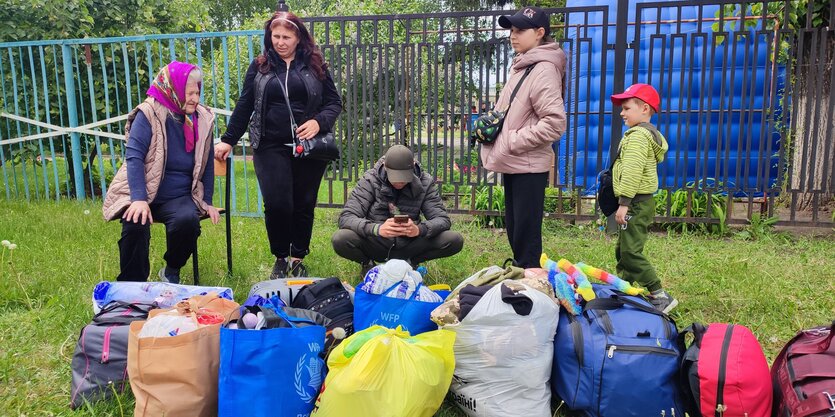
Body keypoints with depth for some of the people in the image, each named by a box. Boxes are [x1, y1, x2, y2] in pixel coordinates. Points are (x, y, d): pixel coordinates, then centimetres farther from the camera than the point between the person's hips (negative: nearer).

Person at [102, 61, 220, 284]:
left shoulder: (202, 119, 4)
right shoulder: (149, 114, -9)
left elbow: (206, 165, 13)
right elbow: (134, 157, -15)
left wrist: (207, 202, 8)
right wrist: (139, 199, -27)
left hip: (179, 197, 3)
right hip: (143, 192, -2)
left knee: (188, 220, -30)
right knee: (136, 223, -32)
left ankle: (171, 272, -1)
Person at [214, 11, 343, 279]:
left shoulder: (315, 65, 7)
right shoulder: (260, 67, 10)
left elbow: (334, 102, 7)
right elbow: (244, 106, 12)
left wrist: (318, 122, -12)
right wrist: (228, 140, 9)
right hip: (271, 147, 0)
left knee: (304, 205, 5)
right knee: (277, 204, -9)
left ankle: (298, 259, 22)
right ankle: (280, 258, 12)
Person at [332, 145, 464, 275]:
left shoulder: (425, 182, -9)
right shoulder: (370, 180, -14)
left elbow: (443, 219, -11)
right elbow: (345, 218, -20)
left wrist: (420, 229, -35)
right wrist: (377, 229, -40)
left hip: (409, 247, 2)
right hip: (376, 245, -1)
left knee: (455, 240, -20)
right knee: (340, 239, -31)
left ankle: (411, 262, 7)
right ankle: (367, 263, 4)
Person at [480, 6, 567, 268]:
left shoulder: (544, 70, -15)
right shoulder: (521, 66, 14)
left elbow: (555, 122, -24)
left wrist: (513, 141, -19)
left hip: (528, 165, -10)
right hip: (513, 163, 10)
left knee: (526, 230, -2)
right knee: (513, 226, 19)